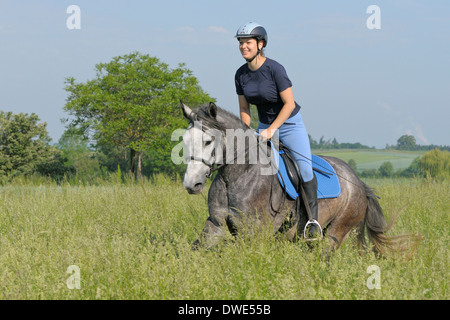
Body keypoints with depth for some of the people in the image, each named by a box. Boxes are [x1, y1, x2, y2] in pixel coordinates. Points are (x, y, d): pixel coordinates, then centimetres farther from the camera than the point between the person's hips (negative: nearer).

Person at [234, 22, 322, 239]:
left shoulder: (274, 69, -20)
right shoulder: (241, 74, -3)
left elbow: (289, 104, -19)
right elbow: (244, 109, 7)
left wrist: (271, 130, -24)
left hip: (290, 124, -5)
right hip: (265, 125, 5)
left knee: (304, 167, -20)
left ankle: (313, 219, -15)